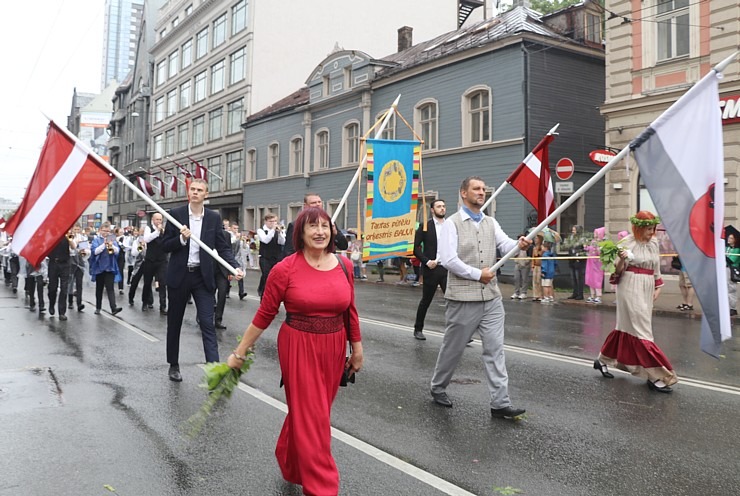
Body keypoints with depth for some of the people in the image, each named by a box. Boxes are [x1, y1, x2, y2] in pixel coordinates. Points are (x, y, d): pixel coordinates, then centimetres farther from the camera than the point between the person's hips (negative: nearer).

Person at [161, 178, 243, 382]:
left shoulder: (214, 218, 2)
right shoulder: (175, 214, -1)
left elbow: (223, 247, 1)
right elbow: (165, 246, 1)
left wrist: (235, 267, -15)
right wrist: (181, 239, -19)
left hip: (202, 276, 0)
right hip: (179, 275, 1)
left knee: (207, 324, -7)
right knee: (174, 323, 13)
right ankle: (174, 365, 30)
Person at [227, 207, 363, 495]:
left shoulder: (343, 265, -1)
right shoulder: (285, 269, -12)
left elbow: (350, 310, 9)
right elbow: (264, 315, -6)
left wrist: (357, 347, 14)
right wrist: (239, 353, -2)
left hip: (334, 348, 5)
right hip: (299, 348, -4)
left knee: (307, 411, 19)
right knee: (311, 418, 0)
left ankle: (290, 461, 46)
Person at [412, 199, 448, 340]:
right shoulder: (425, 226, -3)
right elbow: (416, 247, -5)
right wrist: (427, 261, -15)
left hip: (448, 268, 3)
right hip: (431, 269, -3)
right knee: (426, 300, 8)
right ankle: (418, 329, 25)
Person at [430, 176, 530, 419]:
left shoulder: (491, 223, 12)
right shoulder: (452, 223, -6)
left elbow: (505, 245, -3)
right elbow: (448, 259, -15)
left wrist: (519, 244, -25)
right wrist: (478, 274, -15)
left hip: (492, 298, 5)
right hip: (463, 298, -5)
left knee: (495, 350, 2)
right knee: (453, 348, 9)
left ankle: (500, 403, 6)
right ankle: (437, 387, 31)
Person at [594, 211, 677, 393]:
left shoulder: (654, 243, 9)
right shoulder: (627, 243, -10)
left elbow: (656, 268, 19)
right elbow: (618, 271, -10)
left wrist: (658, 287, 14)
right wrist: (621, 259, -29)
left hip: (646, 289, 8)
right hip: (631, 289, -8)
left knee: (626, 327, 14)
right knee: (641, 331, -7)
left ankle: (603, 360, 29)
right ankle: (656, 376, -5)